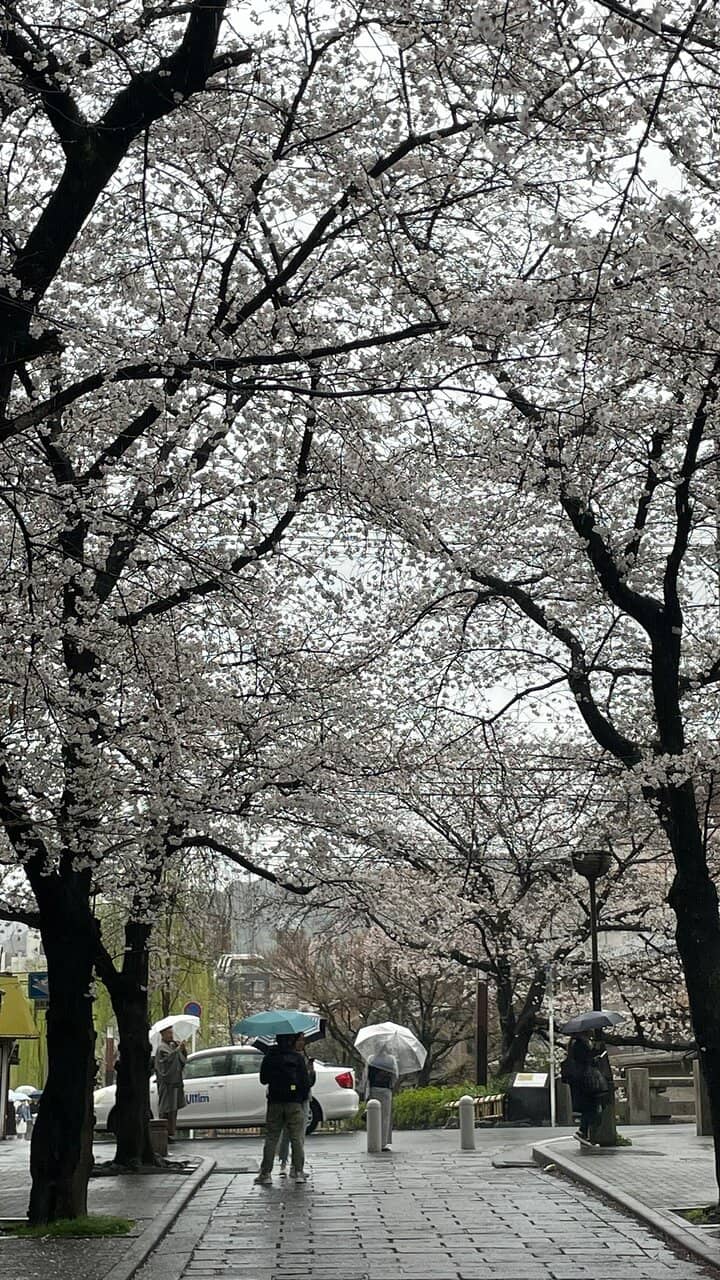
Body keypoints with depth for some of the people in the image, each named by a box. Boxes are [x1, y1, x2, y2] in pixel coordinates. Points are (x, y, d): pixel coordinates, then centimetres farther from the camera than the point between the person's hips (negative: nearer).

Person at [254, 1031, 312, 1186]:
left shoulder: (269, 1057, 4)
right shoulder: (298, 1058, -5)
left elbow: (263, 1079, 11)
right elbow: (306, 1082, -6)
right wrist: (303, 1097, 9)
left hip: (274, 1102, 2)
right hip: (294, 1103, -2)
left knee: (271, 1138, 6)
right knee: (297, 1138, 5)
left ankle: (266, 1173, 2)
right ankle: (298, 1171, 2)